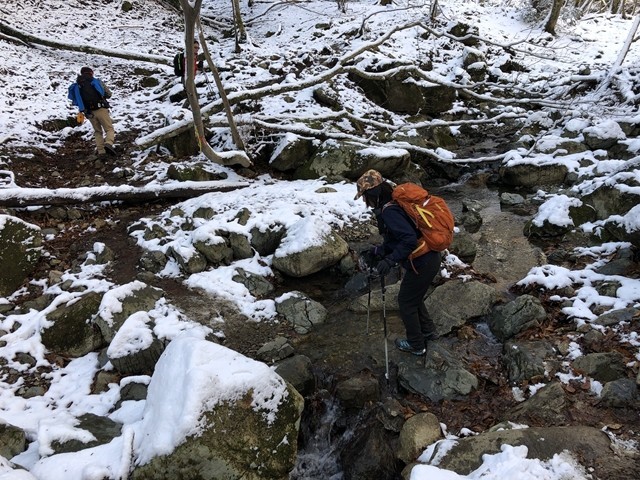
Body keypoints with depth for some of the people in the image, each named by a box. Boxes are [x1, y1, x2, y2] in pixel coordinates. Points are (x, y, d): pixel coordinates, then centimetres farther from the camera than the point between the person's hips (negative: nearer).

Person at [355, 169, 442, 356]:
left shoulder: (389, 211, -23)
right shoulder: (394, 204, 8)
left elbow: (409, 239, -32)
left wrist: (390, 260, -31)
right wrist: (378, 251, 11)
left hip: (421, 265, -9)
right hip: (430, 258, 9)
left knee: (406, 301, 11)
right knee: (414, 297, 27)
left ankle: (416, 345, 27)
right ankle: (428, 331, 44)